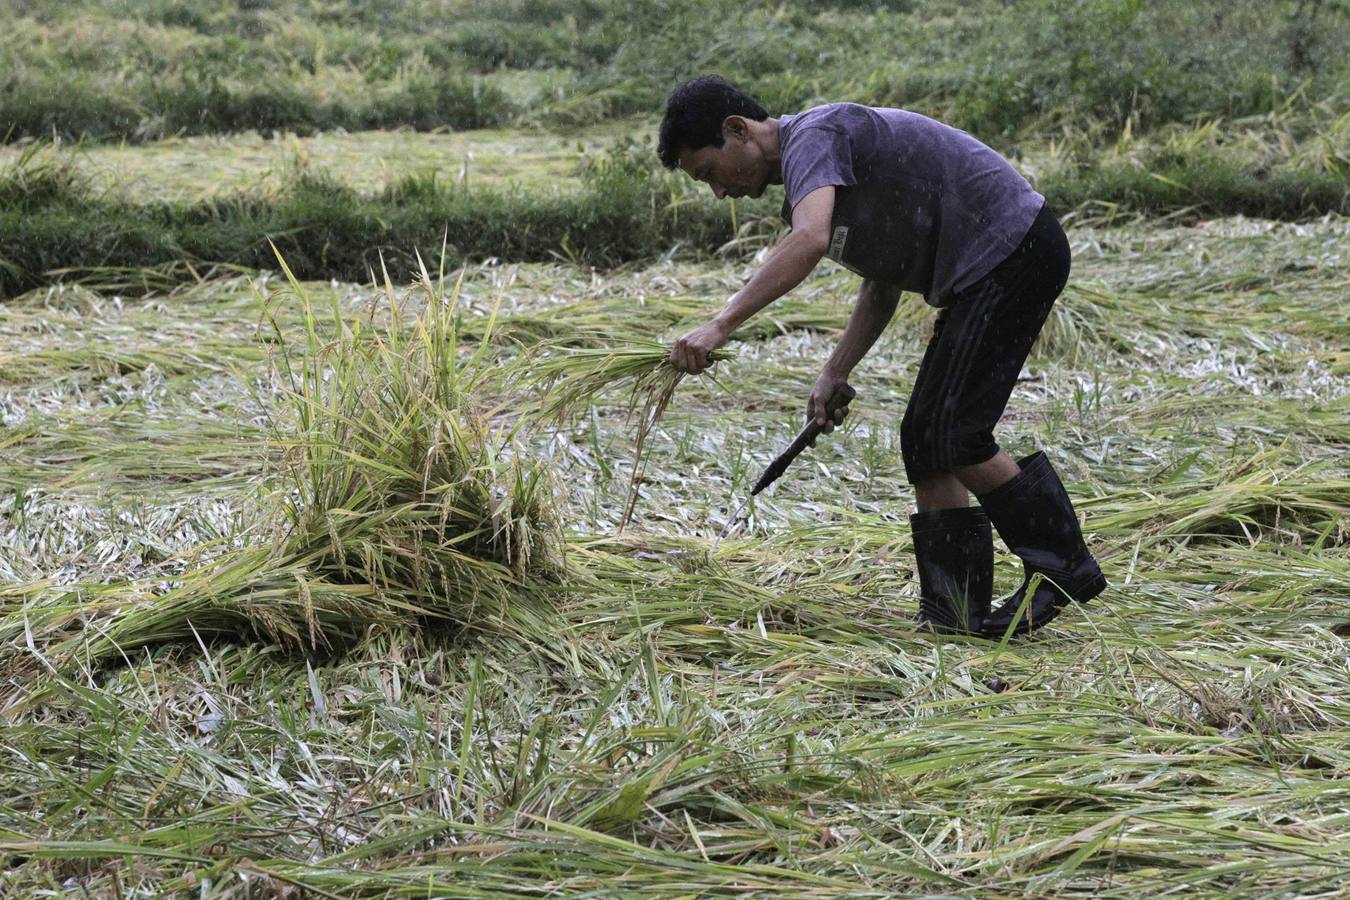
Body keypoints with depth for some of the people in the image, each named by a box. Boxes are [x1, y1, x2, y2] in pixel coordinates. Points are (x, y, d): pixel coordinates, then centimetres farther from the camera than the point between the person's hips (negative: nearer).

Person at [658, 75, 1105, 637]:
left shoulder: (812, 136, -14)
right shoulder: (806, 178, 17)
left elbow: (809, 241, -34)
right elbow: (883, 284, 22)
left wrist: (721, 325, -34)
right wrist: (834, 375, 13)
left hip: (1015, 249, -11)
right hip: (985, 273, 11)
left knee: (953, 436, -13)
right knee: (925, 438, 6)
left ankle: (1062, 564, 0)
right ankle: (954, 613, 7)